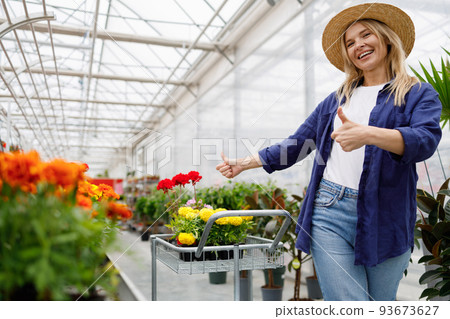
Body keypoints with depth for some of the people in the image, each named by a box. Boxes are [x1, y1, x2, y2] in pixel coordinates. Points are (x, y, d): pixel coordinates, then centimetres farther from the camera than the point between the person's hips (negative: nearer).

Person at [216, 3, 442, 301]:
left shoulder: (419, 94, 7)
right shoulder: (336, 100, 19)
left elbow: (426, 139, -14)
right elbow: (296, 145, 22)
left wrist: (368, 134, -32)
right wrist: (244, 163, 18)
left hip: (385, 219, -1)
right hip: (328, 213, 2)